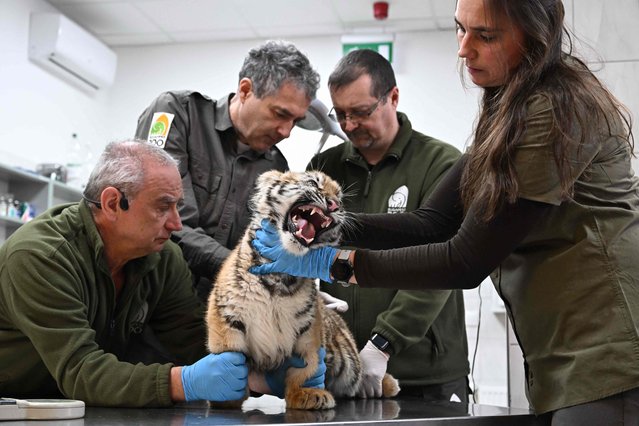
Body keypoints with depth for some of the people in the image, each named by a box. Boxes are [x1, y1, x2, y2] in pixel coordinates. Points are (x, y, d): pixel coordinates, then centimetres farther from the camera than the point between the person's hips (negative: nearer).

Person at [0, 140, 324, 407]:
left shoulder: (164, 259, -7)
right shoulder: (39, 258, -24)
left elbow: (195, 346, -8)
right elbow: (78, 371, -31)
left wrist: (268, 379, -24)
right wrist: (185, 383, -42)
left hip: (94, 408, 4)